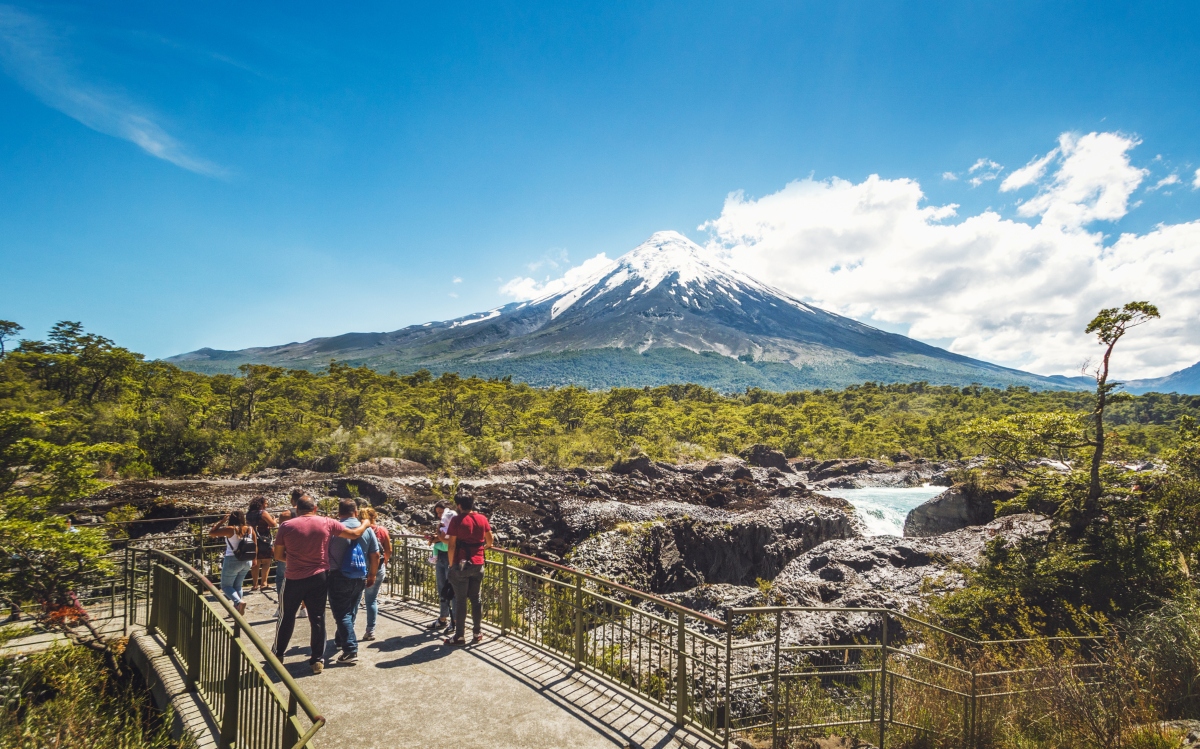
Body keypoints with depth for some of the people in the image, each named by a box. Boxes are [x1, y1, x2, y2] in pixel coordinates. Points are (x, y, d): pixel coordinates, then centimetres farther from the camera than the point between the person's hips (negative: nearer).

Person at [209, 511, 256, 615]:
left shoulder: (230, 529, -16)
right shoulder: (250, 529, -1)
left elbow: (211, 532, -11)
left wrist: (222, 521, -5)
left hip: (232, 561, -5)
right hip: (247, 561, 5)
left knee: (226, 586, 8)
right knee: (238, 585, 20)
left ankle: (239, 602, -15)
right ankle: (236, 608, 20)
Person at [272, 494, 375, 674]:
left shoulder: (286, 526, -7)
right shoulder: (327, 523, -5)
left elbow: (278, 555, 1)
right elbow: (355, 534, 1)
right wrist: (366, 524, 21)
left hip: (294, 579, 0)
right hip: (319, 578, 0)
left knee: (287, 617, 18)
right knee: (317, 619, 7)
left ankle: (278, 655, 31)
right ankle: (317, 660, 12)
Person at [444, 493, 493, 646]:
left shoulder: (457, 520, -10)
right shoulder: (482, 519, 4)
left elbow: (451, 545, -12)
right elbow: (489, 542, 10)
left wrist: (451, 564, -3)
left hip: (461, 565, -4)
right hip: (478, 564, 4)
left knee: (460, 600, 3)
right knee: (475, 599, 13)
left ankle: (459, 636, 8)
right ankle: (477, 633, 18)